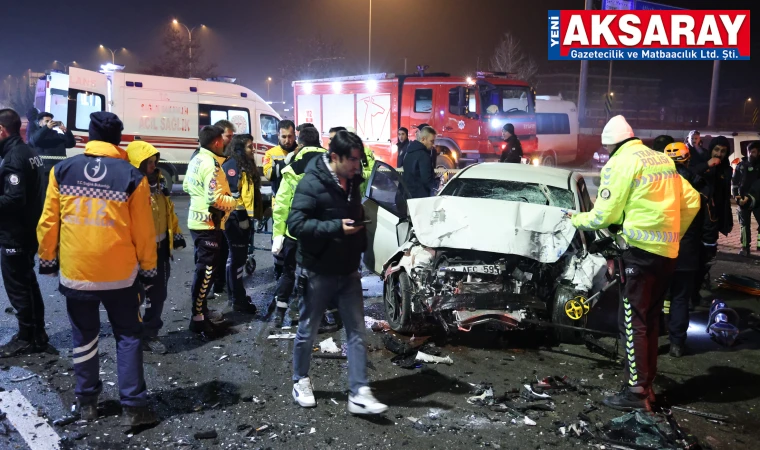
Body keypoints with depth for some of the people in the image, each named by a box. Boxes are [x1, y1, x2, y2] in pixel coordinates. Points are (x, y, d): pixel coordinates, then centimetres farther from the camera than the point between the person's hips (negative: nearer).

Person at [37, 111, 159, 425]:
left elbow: (48, 222, 3)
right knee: (127, 337, 9)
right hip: (120, 273, -2)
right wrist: (148, 269, 6)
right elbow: (144, 232, -5)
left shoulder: (62, 170, -1)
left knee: (83, 338, 17)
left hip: (74, 271, 2)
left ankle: (87, 401, 28)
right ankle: (133, 407, 8)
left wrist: (47, 259, 15)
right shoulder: (132, 177, -8)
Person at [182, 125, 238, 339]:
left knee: (204, 267, 18)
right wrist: (234, 201, -12)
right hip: (208, 223, -10)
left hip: (198, 220, 10)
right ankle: (197, 318, 0)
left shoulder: (196, 160, 10)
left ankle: (201, 309, 28)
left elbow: (186, 186, 20)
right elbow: (215, 199, -26)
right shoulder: (210, 164, -21)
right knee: (206, 269, -5)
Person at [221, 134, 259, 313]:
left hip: (241, 218, 10)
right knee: (238, 258, -5)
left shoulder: (244, 166, 16)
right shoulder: (232, 165, -15)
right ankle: (238, 300, 2)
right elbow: (232, 193, -22)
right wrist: (241, 216, -21)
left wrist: (247, 215, 20)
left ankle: (234, 293, 30)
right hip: (235, 219, -10)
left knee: (235, 256, 18)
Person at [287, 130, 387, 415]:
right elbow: (296, 224, -24)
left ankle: (359, 394, 7)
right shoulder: (312, 183, -16)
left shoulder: (351, 182, 7)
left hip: (348, 271, 6)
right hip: (319, 272, -6)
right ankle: (300, 381, 31)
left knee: (357, 332, 3)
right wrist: (337, 227, -29)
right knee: (308, 331, 10)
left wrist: (359, 253, 13)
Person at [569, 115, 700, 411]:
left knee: (632, 322, -2)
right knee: (650, 320, 15)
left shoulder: (620, 163, -8)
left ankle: (636, 392, 0)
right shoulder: (663, 160, 16)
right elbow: (692, 201, 17)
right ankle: (646, 384, 23)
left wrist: (577, 220, 9)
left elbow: (605, 215, -9)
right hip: (667, 251, 8)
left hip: (641, 249, -8)